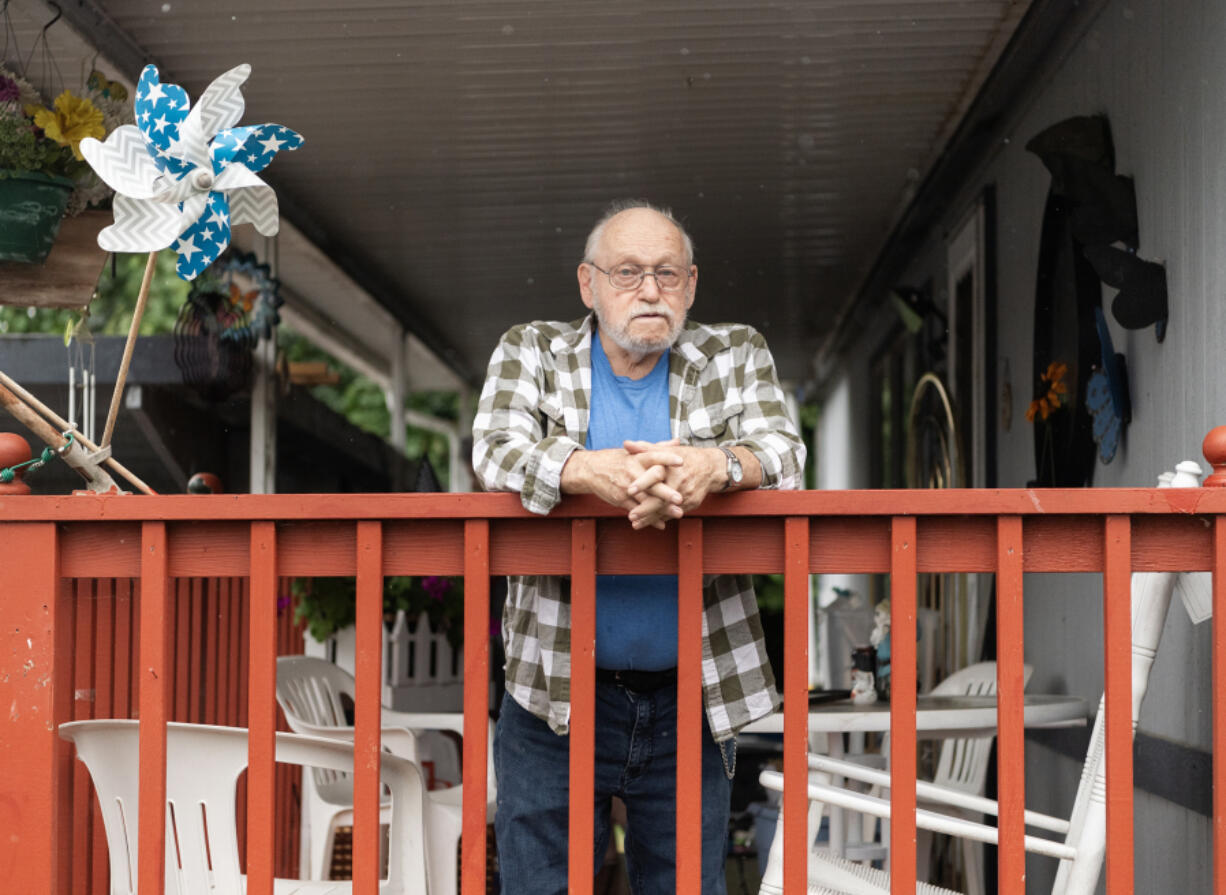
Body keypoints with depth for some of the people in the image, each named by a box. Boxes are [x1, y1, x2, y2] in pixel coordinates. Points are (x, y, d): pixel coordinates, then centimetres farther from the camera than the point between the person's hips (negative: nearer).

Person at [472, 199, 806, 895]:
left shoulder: (736, 355, 7)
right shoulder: (531, 352, 5)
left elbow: (784, 454, -8)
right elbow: (497, 450, -12)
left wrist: (715, 465, -31)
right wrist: (593, 471, -32)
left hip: (691, 703, 1)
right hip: (557, 696, -1)